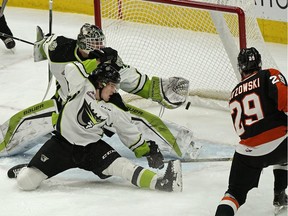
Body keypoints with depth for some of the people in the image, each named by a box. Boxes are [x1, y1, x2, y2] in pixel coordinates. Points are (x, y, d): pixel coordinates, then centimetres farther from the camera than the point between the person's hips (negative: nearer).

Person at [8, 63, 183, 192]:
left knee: (119, 165, -22)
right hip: (62, 143, -2)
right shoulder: (83, 88, -13)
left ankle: (160, 182, -30)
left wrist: (146, 150, 9)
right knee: (27, 182, -14)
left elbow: (128, 131, 9)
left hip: (91, 147, 3)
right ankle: (26, 172, 22)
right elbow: (72, 69, -27)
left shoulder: (114, 109, -3)